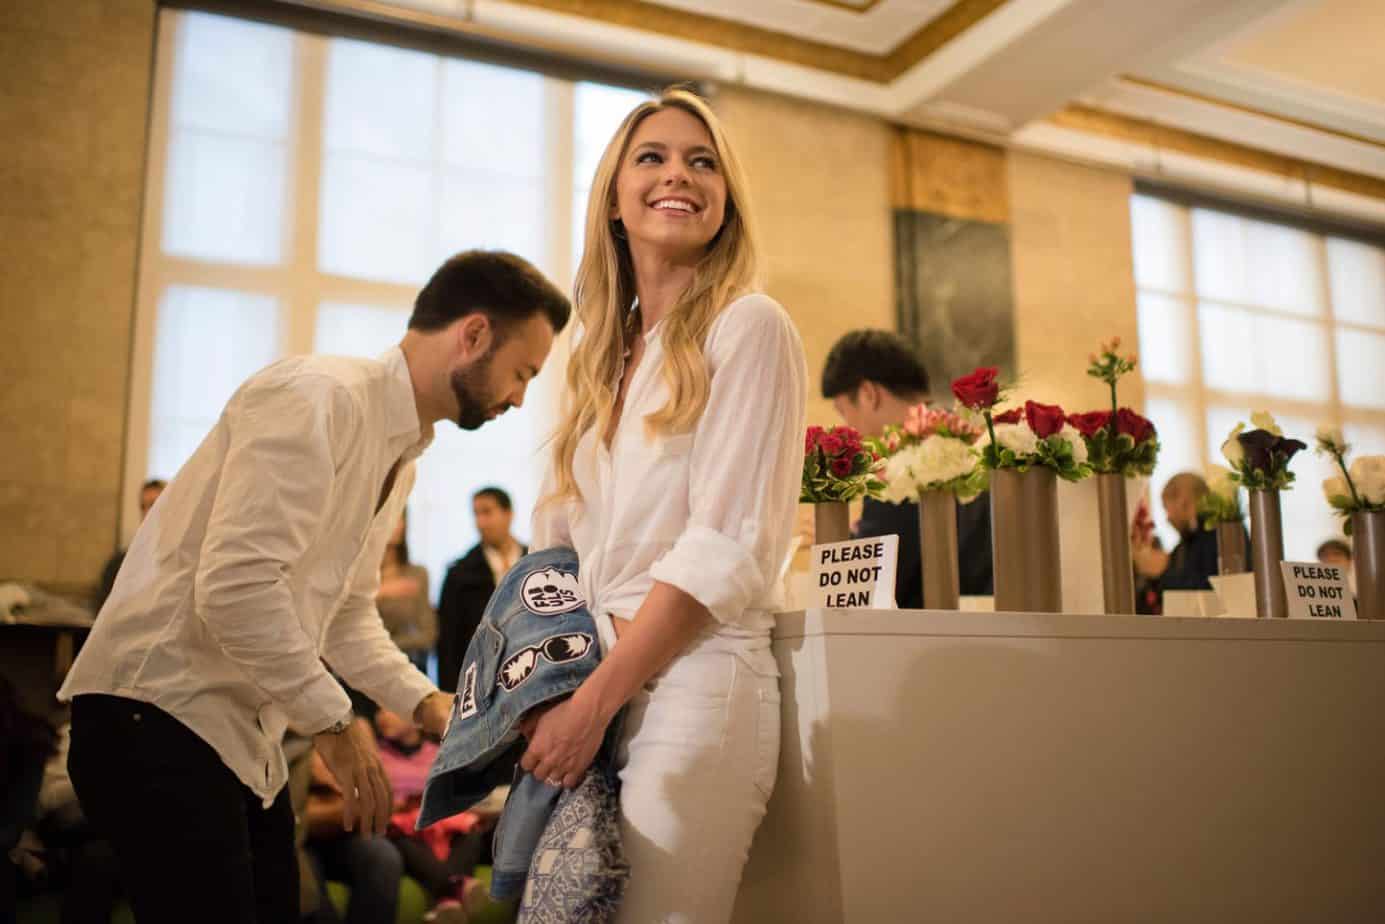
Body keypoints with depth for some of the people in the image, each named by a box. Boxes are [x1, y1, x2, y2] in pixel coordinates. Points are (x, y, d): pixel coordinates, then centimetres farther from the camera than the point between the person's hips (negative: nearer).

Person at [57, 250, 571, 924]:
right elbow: (235, 585, -26)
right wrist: (333, 720, -17)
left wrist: (425, 703, 8)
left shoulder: (400, 454, 13)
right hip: (160, 716, -9)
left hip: (245, 734, 9)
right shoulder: (322, 395, -18)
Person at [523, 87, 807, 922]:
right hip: (591, 693, 7)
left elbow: (728, 546, -12)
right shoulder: (606, 357, 16)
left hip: (694, 679, -6)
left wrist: (593, 702, -13)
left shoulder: (749, 327, -4)